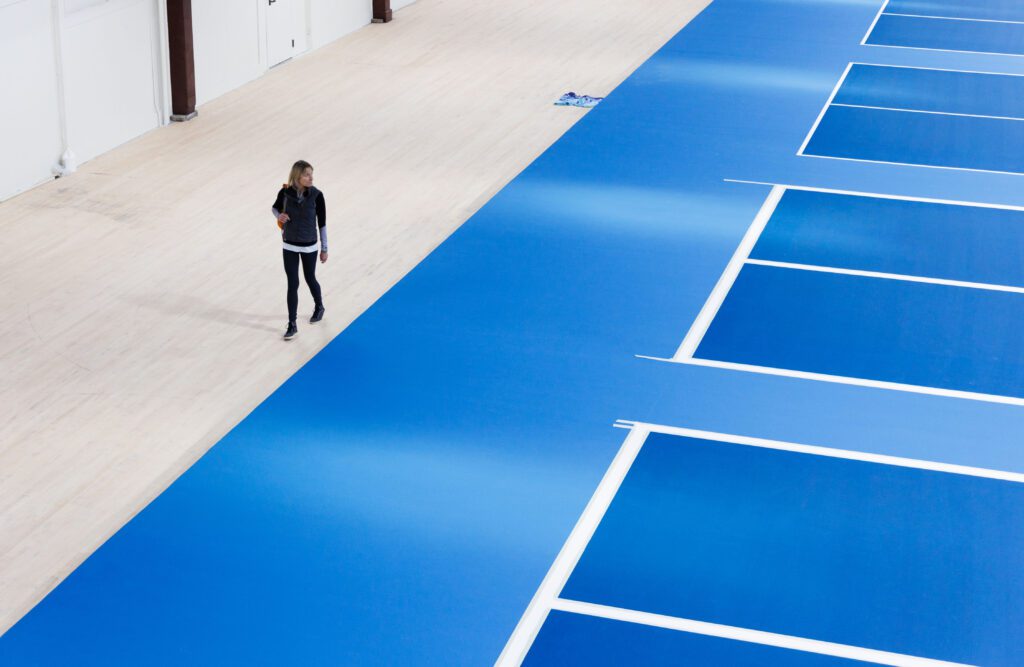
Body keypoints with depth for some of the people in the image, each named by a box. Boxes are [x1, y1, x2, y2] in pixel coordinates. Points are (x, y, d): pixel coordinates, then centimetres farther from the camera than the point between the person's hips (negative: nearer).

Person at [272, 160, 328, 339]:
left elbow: (322, 223, -7)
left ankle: (319, 307, 47)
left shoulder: (316, 195, -16)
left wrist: (324, 249, -2)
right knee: (292, 284, 1)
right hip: (290, 246, 1)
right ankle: (292, 325, 10)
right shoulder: (285, 193, -14)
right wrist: (279, 216, -17)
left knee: (310, 279, 17)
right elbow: (275, 207, 7)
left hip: (309, 246, -1)